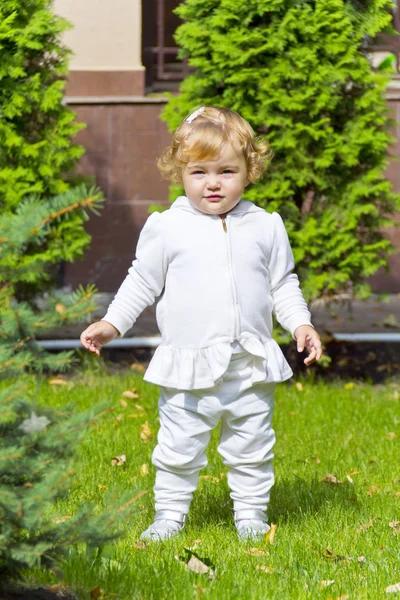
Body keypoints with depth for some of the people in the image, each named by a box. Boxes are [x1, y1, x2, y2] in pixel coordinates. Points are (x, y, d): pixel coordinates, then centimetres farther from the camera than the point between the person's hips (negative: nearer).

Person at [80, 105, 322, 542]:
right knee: (178, 450, 4)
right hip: (189, 368, -1)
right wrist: (112, 323, -1)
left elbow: (283, 284, 12)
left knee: (251, 449, 11)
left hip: (251, 367, 2)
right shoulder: (166, 228, -2)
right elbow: (142, 282, 6)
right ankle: (169, 514, 19)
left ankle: (251, 514, 25)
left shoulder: (265, 227, 4)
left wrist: (300, 324, 0)